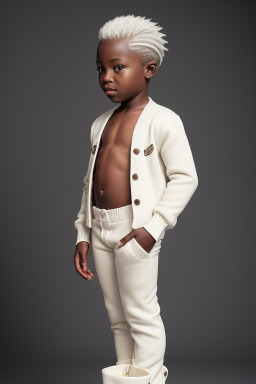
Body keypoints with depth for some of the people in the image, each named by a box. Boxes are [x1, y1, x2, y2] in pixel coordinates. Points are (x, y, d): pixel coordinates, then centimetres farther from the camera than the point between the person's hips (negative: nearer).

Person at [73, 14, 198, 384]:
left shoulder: (162, 120, -9)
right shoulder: (100, 123, 10)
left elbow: (185, 178, -11)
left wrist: (153, 227, -17)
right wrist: (83, 234, 12)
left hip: (135, 230, -6)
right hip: (99, 230, 7)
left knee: (141, 315, 4)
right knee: (117, 316, 18)